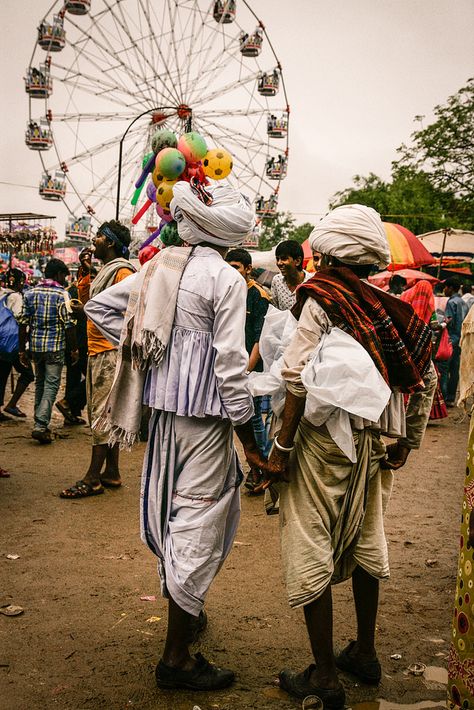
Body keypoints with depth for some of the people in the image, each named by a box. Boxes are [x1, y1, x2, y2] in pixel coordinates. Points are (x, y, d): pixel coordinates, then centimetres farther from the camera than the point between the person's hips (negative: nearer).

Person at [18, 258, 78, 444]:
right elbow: (68, 325, -11)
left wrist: (22, 350, 11)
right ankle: (40, 426, -11)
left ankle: (41, 423, 23)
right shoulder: (62, 294, -7)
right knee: (51, 385, -2)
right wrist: (74, 349, -2)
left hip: (35, 346, 5)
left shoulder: (31, 293, 7)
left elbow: (23, 324, 5)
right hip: (55, 347, -5)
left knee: (39, 383, 17)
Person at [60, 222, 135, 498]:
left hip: (110, 352, -10)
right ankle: (112, 472, 19)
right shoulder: (106, 271, 20)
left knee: (102, 413, -8)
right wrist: (85, 271, 17)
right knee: (103, 413, 12)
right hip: (97, 351, 10)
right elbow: (86, 297, 26)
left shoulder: (122, 272, -11)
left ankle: (93, 478, -5)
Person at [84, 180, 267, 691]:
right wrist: (250, 439, -10)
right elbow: (230, 365, -16)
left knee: (175, 508, 22)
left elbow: (99, 306, 14)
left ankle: (185, 609, 41)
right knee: (198, 521, 2)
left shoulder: (159, 266, 8)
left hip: (162, 402, 7)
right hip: (204, 408, -7)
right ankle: (176, 657, 12)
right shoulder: (226, 278, -12)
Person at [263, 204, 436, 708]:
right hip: (374, 444, 6)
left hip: (324, 439, -6)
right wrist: (406, 442, 14)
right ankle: (365, 654, 35)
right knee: (364, 543, 20)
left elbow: (297, 380, -17)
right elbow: (426, 377, 7)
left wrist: (281, 447, -12)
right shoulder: (389, 306, 6)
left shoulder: (320, 298, -10)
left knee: (312, 553, 5)